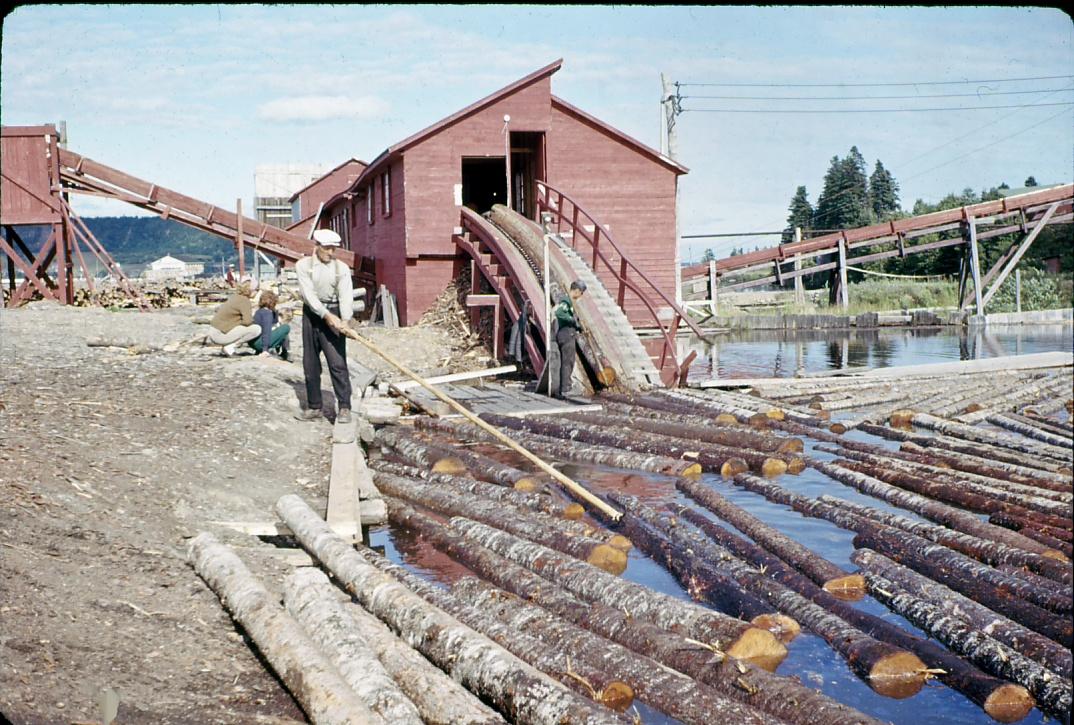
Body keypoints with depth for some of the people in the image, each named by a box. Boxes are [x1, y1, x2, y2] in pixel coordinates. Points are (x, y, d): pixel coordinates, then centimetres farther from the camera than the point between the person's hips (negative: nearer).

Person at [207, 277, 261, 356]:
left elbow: (217, 310, 25)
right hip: (220, 335, -9)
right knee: (257, 329, -13)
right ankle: (229, 347, -9)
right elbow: (247, 321, -21)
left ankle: (225, 347, 13)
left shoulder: (234, 297, 14)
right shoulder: (244, 300, -12)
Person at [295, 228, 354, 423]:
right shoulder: (303, 265, -3)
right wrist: (326, 315, -26)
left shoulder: (341, 268, -2)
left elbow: (346, 296, -13)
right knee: (310, 364, 9)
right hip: (312, 314, 2)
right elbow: (309, 294, -14)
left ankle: (344, 407, -8)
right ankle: (314, 407, 20)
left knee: (337, 363, -10)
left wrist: (345, 320, -30)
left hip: (333, 315, -2)